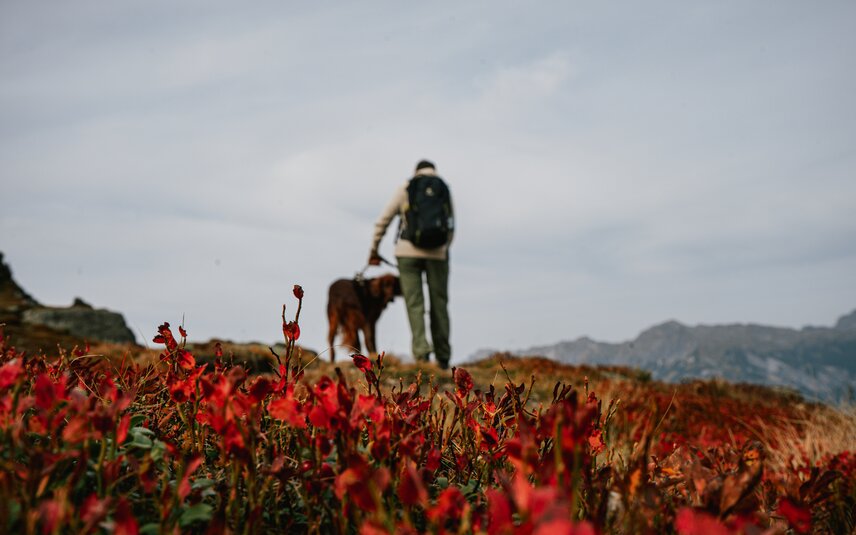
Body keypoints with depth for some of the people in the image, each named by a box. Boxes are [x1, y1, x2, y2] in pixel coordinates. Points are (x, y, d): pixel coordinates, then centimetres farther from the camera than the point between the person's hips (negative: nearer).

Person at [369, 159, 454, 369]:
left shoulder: (405, 188, 7)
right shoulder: (444, 190, 11)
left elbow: (383, 220, 6)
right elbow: (450, 226, 13)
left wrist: (374, 249, 16)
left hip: (408, 251, -1)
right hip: (437, 252, 1)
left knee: (414, 303, 0)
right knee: (439, 304, 8)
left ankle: (421, 348, -17)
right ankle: (443, 358, 12)